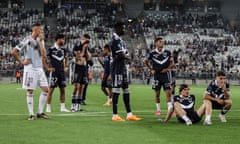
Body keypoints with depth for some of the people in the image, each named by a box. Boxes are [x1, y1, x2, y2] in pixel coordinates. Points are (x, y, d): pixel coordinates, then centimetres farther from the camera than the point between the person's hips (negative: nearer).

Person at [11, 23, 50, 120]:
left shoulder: (40, 41, 11)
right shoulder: (27, 40, -9)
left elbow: (43, 55, -2)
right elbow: (14, 52, -10)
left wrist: (40, 42, -4)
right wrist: (22, 62, -7)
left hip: (40, 69, 6)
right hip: (30, 69, -6)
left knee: (45, 89, 1)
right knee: (30, 91, -1)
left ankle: (40, 112, 11)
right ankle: (31, 114, 6)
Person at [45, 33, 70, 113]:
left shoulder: (63, 50, 10)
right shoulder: (51, 49, -9)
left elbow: (66, 58, 26)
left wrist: (66, 67, 15)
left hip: (62, 72, 6)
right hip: (54, 72, -6)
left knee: (62, 89, 6)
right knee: (51, 89, -4)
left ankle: (62, 107, 11)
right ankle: (48, 107, 2)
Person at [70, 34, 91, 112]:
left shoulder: (86, 47, 14)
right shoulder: (77, 46, -10)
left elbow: (88, 58, 10)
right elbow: (79, 57, -18)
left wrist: (86, 50, 0)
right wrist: (83, 48, -14)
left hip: (84, 67, 7)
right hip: (77, 67, -7)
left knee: (82, 87, 5)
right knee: (77, 86, -14)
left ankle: (78, 106, 8)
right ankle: (73, 106, -13)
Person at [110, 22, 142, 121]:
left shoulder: (120, 40, 17)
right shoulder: (115, 40, -15)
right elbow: (121, 55, -21)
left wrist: (124, 56, -5)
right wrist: (127, 57, 0)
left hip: (122, 68, 10)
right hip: (117, 68, -10)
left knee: (126, 91, 11)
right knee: (116, 91, -6)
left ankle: (129, 114, 15)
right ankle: (115, 115, -1)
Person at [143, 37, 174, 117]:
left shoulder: (167, 52, 1)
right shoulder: (152, 53, -3)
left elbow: (172, 63, 9)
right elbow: (145, 61, 11)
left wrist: (167, 68, -6)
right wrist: (151, 69, 6)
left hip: (165, 74, 0)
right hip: (156, 75, 0)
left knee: (168, 92, -6)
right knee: (157, 93, 6)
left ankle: (170, 109, -5)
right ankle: (158, 109, 16)